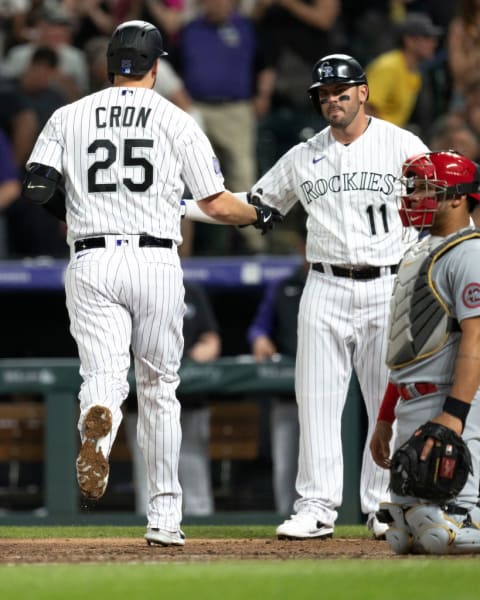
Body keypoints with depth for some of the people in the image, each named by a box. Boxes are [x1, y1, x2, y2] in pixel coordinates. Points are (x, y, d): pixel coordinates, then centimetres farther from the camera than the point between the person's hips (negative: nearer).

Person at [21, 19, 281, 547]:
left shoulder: (69, 117, 8)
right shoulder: (176, 121, 4)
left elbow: (36, 187, -2)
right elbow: (216, 205, 3)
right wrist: (260, 216, 23)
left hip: (91, 265, 0)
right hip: (156, 263, 0)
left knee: (103, 377, -8)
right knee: (159, 388, 13)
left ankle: (97, 424, -47)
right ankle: (164, 515, 14)